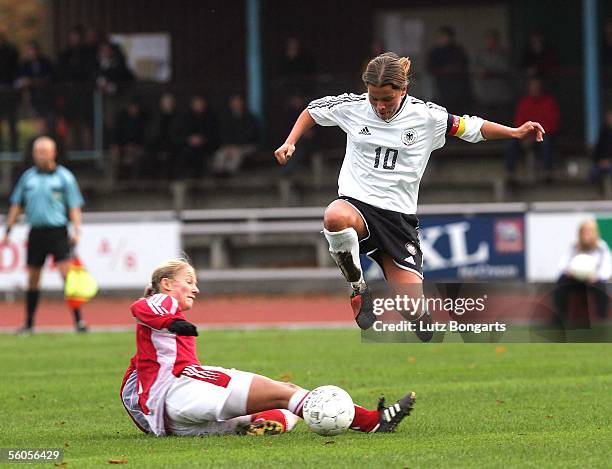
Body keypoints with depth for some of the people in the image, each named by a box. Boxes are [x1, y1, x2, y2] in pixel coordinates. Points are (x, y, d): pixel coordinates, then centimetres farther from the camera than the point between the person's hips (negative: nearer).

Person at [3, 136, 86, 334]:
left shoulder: (64, 177, 0)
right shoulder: (28, 177, 9)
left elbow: (74, 207, 0)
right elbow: (16, 205, 15)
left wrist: (76, 231, -12)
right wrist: (7, 231, 11)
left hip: (57, 231, -4)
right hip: (36, 232, 4)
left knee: (67, 273, -14)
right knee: (32, 279, 7)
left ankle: (78, 320, -12)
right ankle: (29, 324, 16)